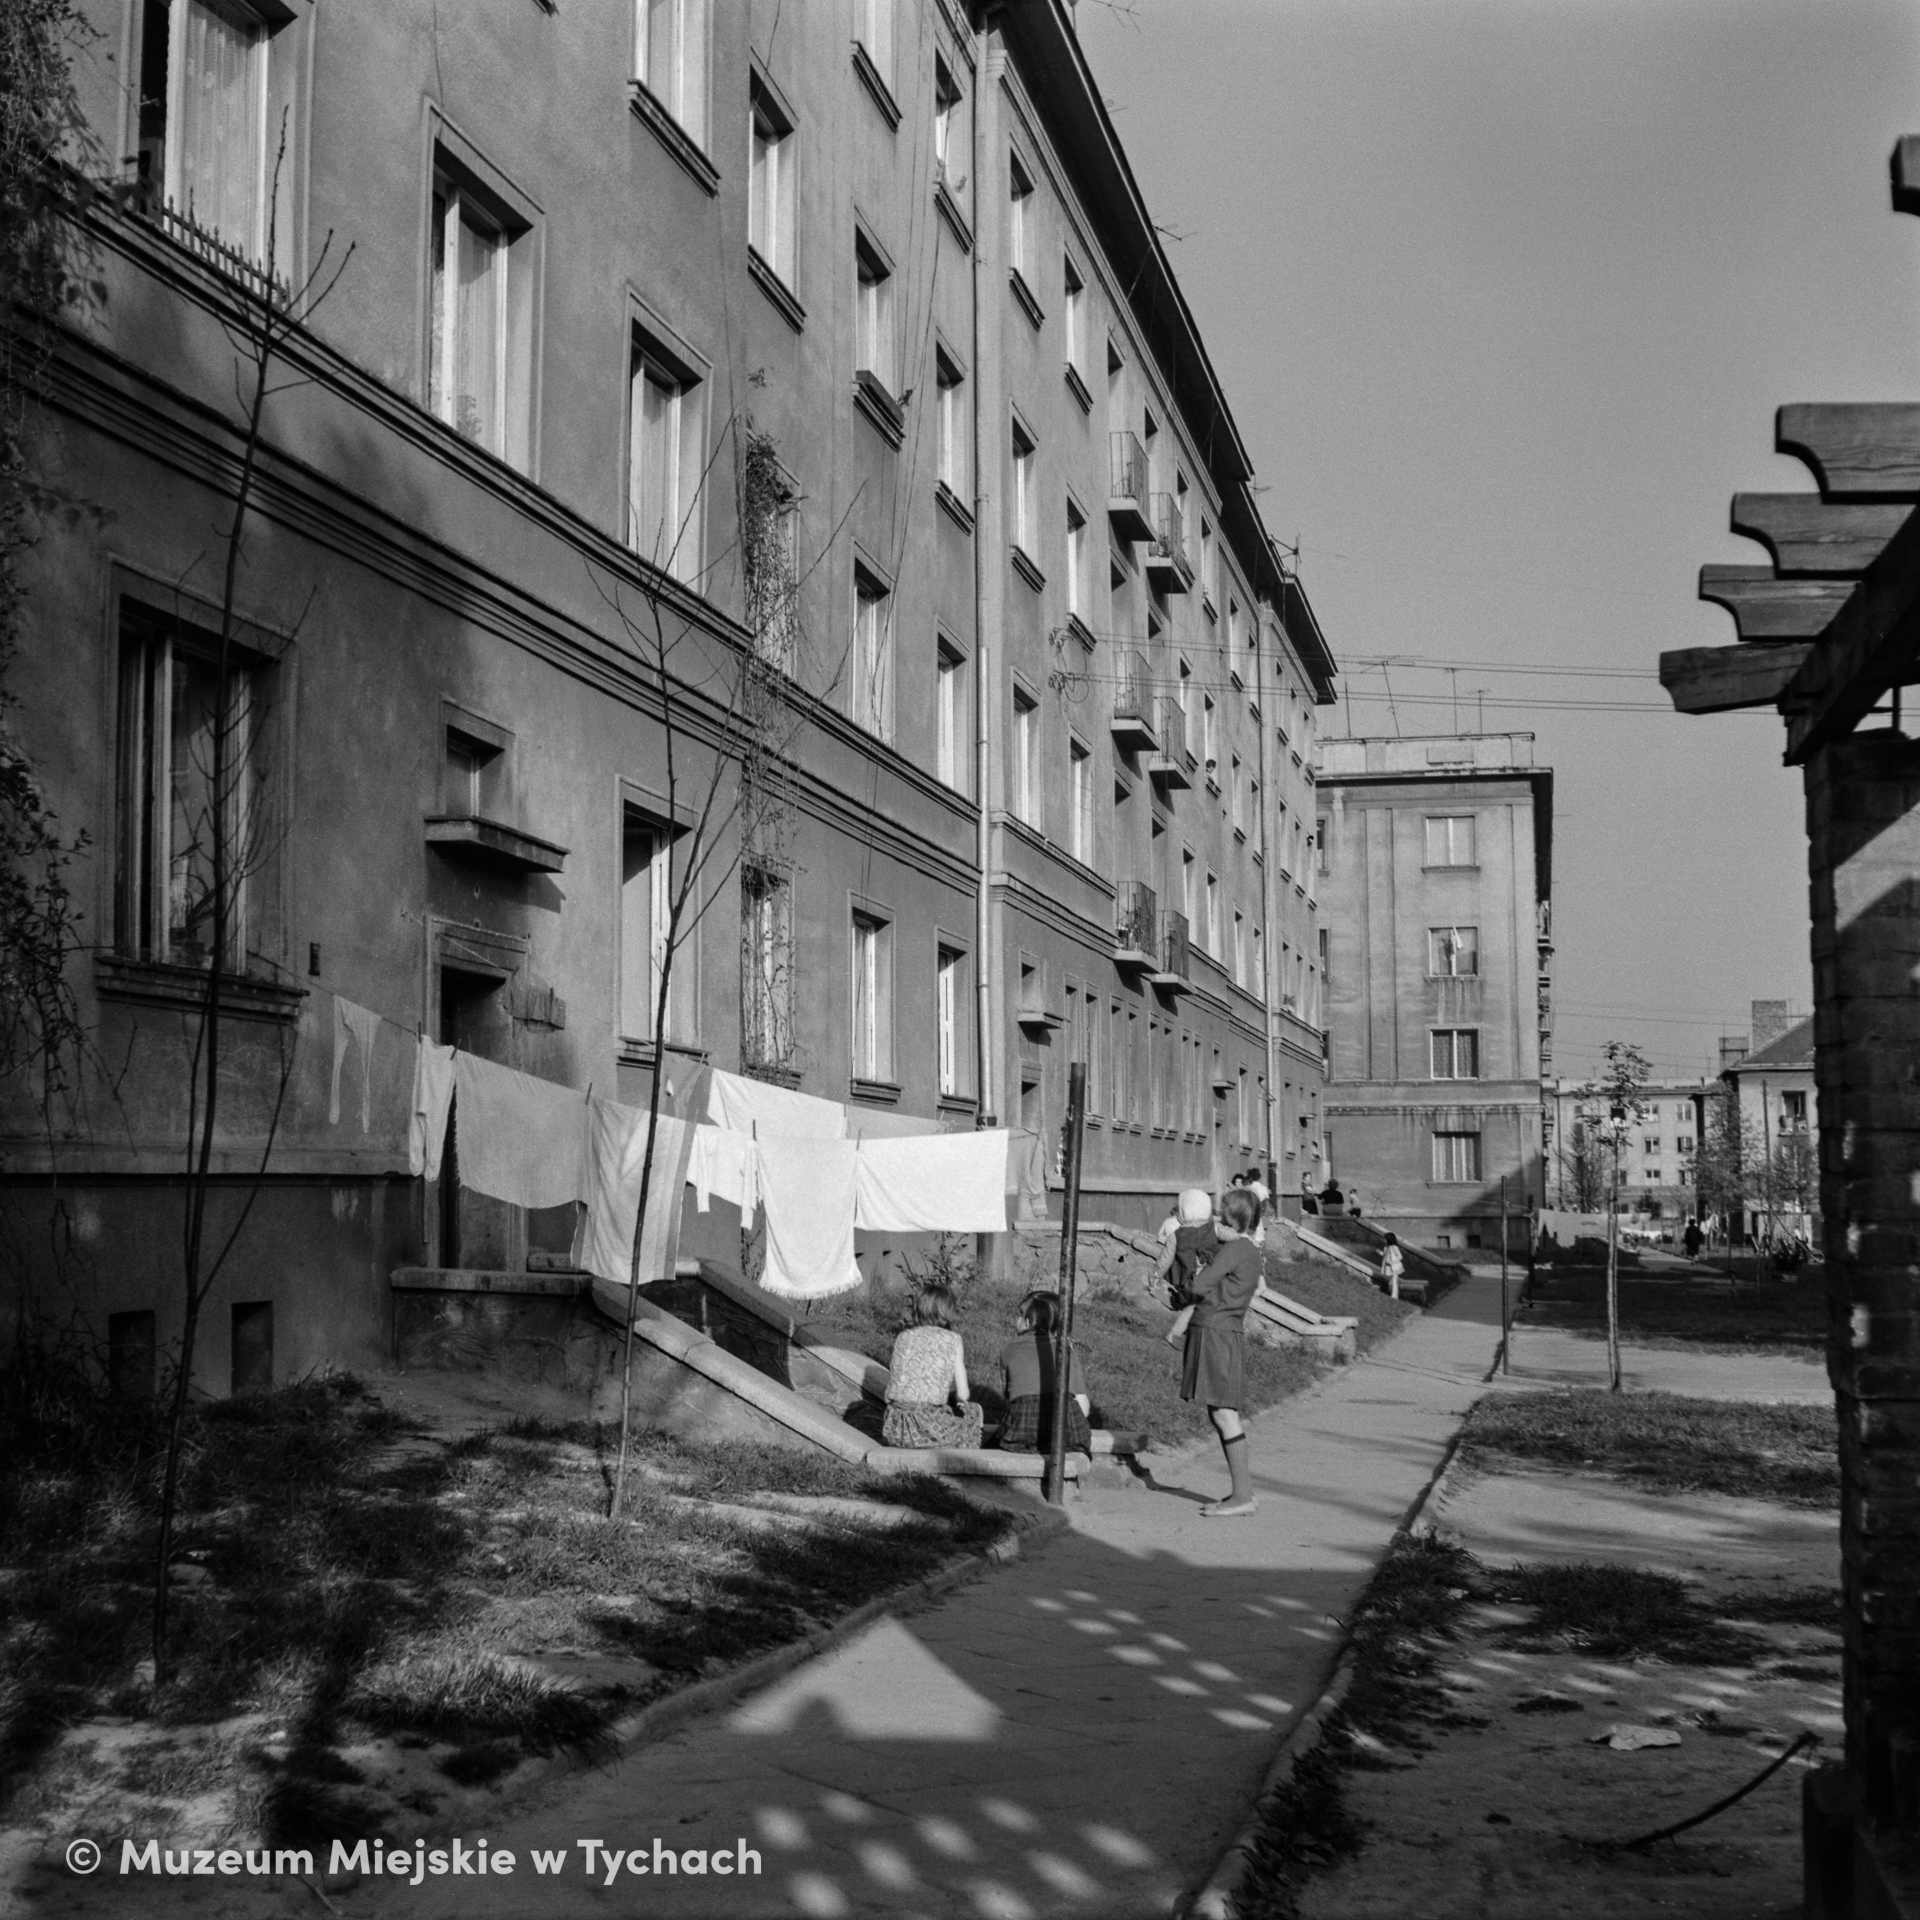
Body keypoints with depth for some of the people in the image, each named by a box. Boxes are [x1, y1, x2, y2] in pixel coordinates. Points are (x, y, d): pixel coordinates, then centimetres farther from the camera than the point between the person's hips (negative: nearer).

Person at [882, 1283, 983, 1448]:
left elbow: (891, 1386, 11)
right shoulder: (952, 1340, 0)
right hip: (931, 1427, -4)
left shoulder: (903, 1338, 10)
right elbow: (962, 1394, -1)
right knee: (973, 1410, 27)